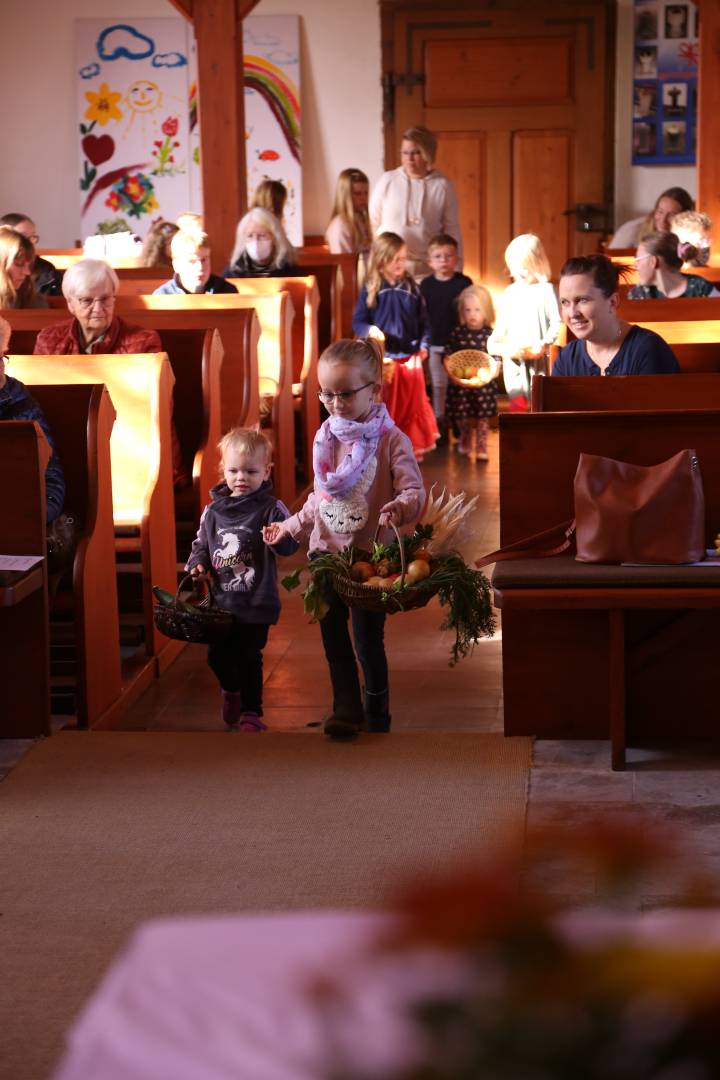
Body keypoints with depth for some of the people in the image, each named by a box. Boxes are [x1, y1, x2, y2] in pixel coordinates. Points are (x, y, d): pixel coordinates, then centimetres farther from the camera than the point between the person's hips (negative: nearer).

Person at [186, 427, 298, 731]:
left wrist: (280, 538, -39)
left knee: (249, 657, -2)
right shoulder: (213, 510, 4)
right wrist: (197, 564, -3)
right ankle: (232, 692, 43)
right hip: (220, 601, 5)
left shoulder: (270, 509, -9)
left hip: (256, 603, -5)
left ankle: (251, 712, 15)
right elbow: (201, 543, 16)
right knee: (218, 655, 13)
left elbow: (290, 545, -17)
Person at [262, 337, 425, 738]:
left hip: (372, 553, -5)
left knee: (369, 638, 2)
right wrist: (289, 527, 18)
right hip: (327, 551, 5)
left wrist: (399, 507, -39)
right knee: (333, 634, 8)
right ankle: (347, 709, 20)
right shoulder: (326, 438, 7)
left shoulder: (390, 439, -11)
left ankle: (376, 716, 19)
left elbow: (414, 490, -18)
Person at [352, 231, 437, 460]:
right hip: (382, 358, -2)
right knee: (383, 408, 5)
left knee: (412, 406, 10)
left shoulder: (411, 288, 0)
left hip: (410, 356, 2)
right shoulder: (370, 290, -7)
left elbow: (423, 320, 7)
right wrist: (370, 330, -24)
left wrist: (424, 345, -1)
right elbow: (358, 321, -4)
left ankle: (413, 447, 24)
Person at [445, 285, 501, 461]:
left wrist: (490, 374, -20)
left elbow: (496, 360, -4)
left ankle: (481, 448, 14)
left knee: (482, 417, 3)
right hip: (460, 384, 1)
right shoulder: (457, 333, 0)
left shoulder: (490, 334, -4)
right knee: (463, 418, 11)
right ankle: (465, 444, 33)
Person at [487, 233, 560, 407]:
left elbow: (556, 322, -8)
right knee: (517, 400, 6)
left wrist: (546, 343, -21)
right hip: (513, 358, 5)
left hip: (538, 358, -5)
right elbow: (502, 322, 17)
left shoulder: (546, 290, -5)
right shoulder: (511, 292, 11)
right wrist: (494, 342, 2)